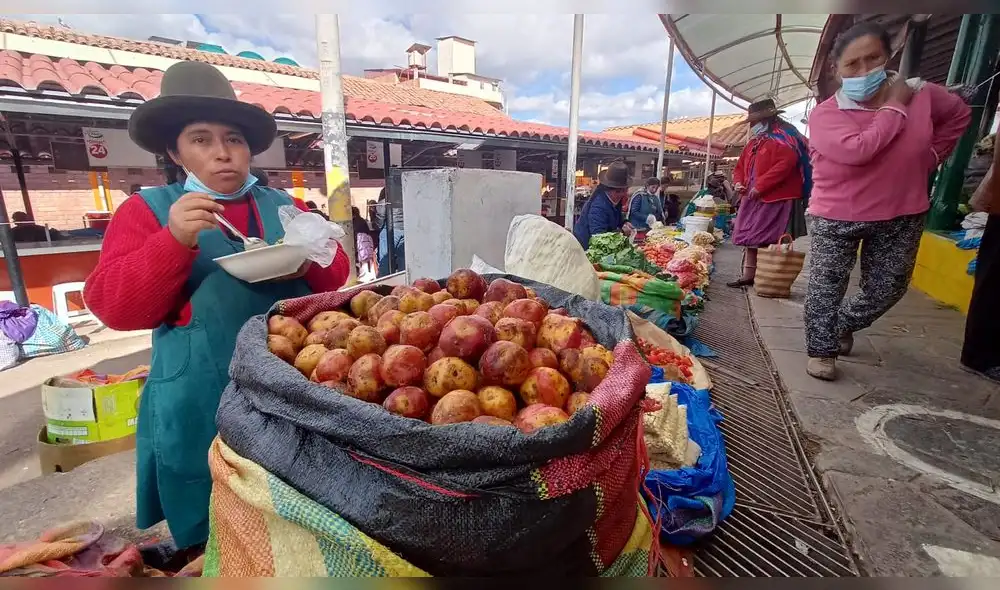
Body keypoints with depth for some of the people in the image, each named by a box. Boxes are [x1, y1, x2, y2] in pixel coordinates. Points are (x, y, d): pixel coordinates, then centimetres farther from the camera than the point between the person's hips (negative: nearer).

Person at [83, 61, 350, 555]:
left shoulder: (280, 205, 10)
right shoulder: (147, 209, 1)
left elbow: (336, 277, 7)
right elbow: (112, 306, -7)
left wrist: (309, 262, -15)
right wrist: (173, 242, -21)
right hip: (202, 406, -2)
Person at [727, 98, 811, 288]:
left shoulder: (783, 139, -7)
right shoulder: (754, 141, 21)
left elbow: (785, 164, -22)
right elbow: (741, 166, 25)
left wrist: (760, 186, -22)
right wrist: (739, 182, 4)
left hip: (776, 200, -9)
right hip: (754, 199, 9)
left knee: (772, 242, -10)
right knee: (750, 238, 9)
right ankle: (748, 276, 15)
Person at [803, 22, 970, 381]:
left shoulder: (922, 95, 0)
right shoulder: (825, 114, -14)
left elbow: (959, 114, 21)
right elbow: (858, 150, -29)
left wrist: (930, 156, 10)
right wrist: (894, 107, -18)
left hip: (901, 216, 5)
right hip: (836, 218, -4)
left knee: (888, 289, 15)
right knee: (826, 289, 2)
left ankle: (845, 324, 39)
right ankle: (821, 350, 18)